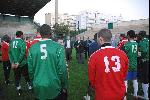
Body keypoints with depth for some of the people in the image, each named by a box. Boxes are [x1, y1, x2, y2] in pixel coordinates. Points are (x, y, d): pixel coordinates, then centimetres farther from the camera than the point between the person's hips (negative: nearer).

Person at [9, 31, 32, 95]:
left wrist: (12, 62, -2)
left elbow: (10, 52, -1)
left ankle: (18, 90, 26)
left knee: (17, 77, 16)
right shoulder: (22, 42, -13)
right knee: (26, 76, 13)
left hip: (14, 64, 4)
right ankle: (30, 87, 26)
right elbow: (22, 53, -19)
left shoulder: (11, 42, 1)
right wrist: (18, 62, -15)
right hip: (22, 63, -4)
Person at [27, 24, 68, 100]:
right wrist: (64, 86, -1)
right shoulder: (58, 47, -15)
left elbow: (30, 69, 1)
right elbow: (62, 69, -14)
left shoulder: (32, 48, -5)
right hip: (54, 88, -3)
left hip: (38, 89, 3)